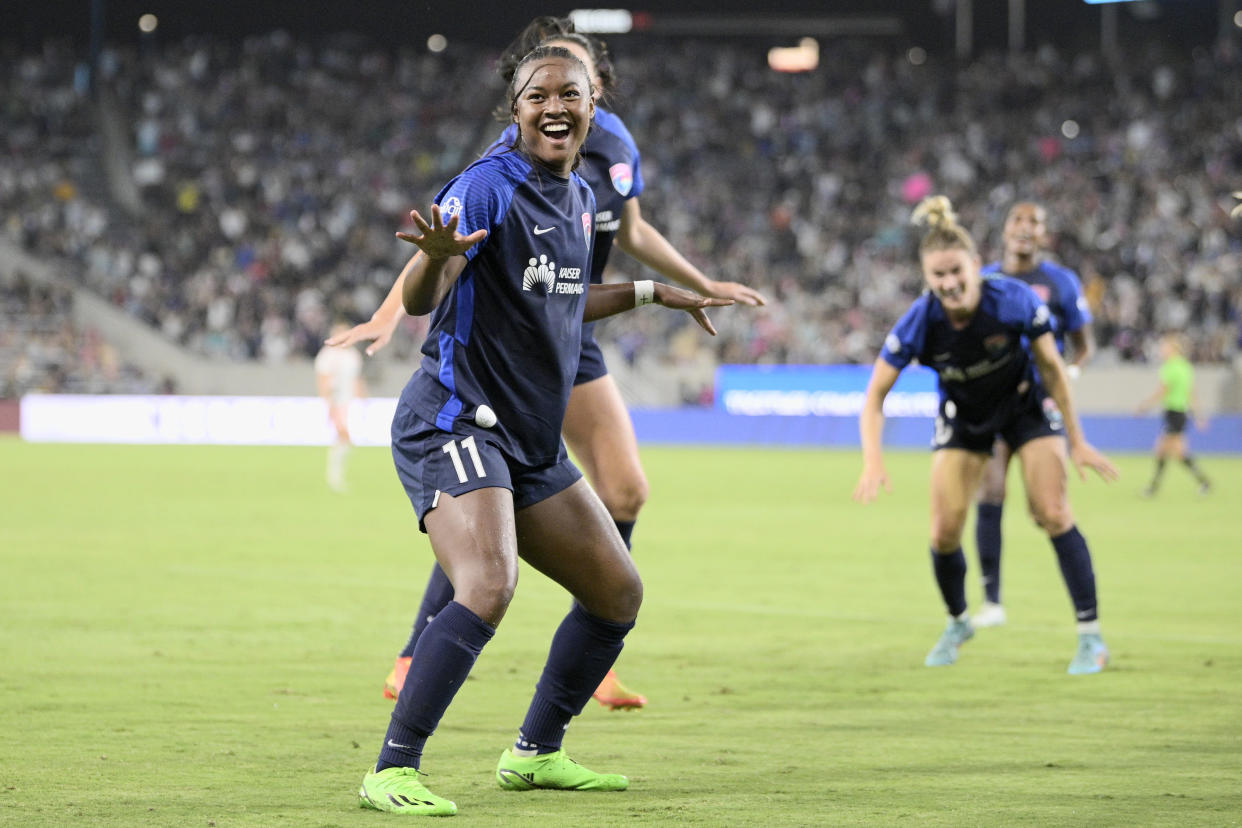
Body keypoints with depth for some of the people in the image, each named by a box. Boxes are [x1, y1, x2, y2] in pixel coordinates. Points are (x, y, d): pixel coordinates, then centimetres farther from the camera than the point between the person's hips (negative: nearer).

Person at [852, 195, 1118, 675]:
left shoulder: (1014, 301, -31)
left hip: (1026, 406, -1)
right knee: (944, 532, -5)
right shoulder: (919, 323, -29)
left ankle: (1091, 636, -6)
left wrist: (1076, 441, -9)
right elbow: (875, 396, -21)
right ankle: (957, 624, 24)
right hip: (963, 416, 1)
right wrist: (873, 461, -36)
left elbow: (1051, 367, -15)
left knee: (1053, 513, -14)